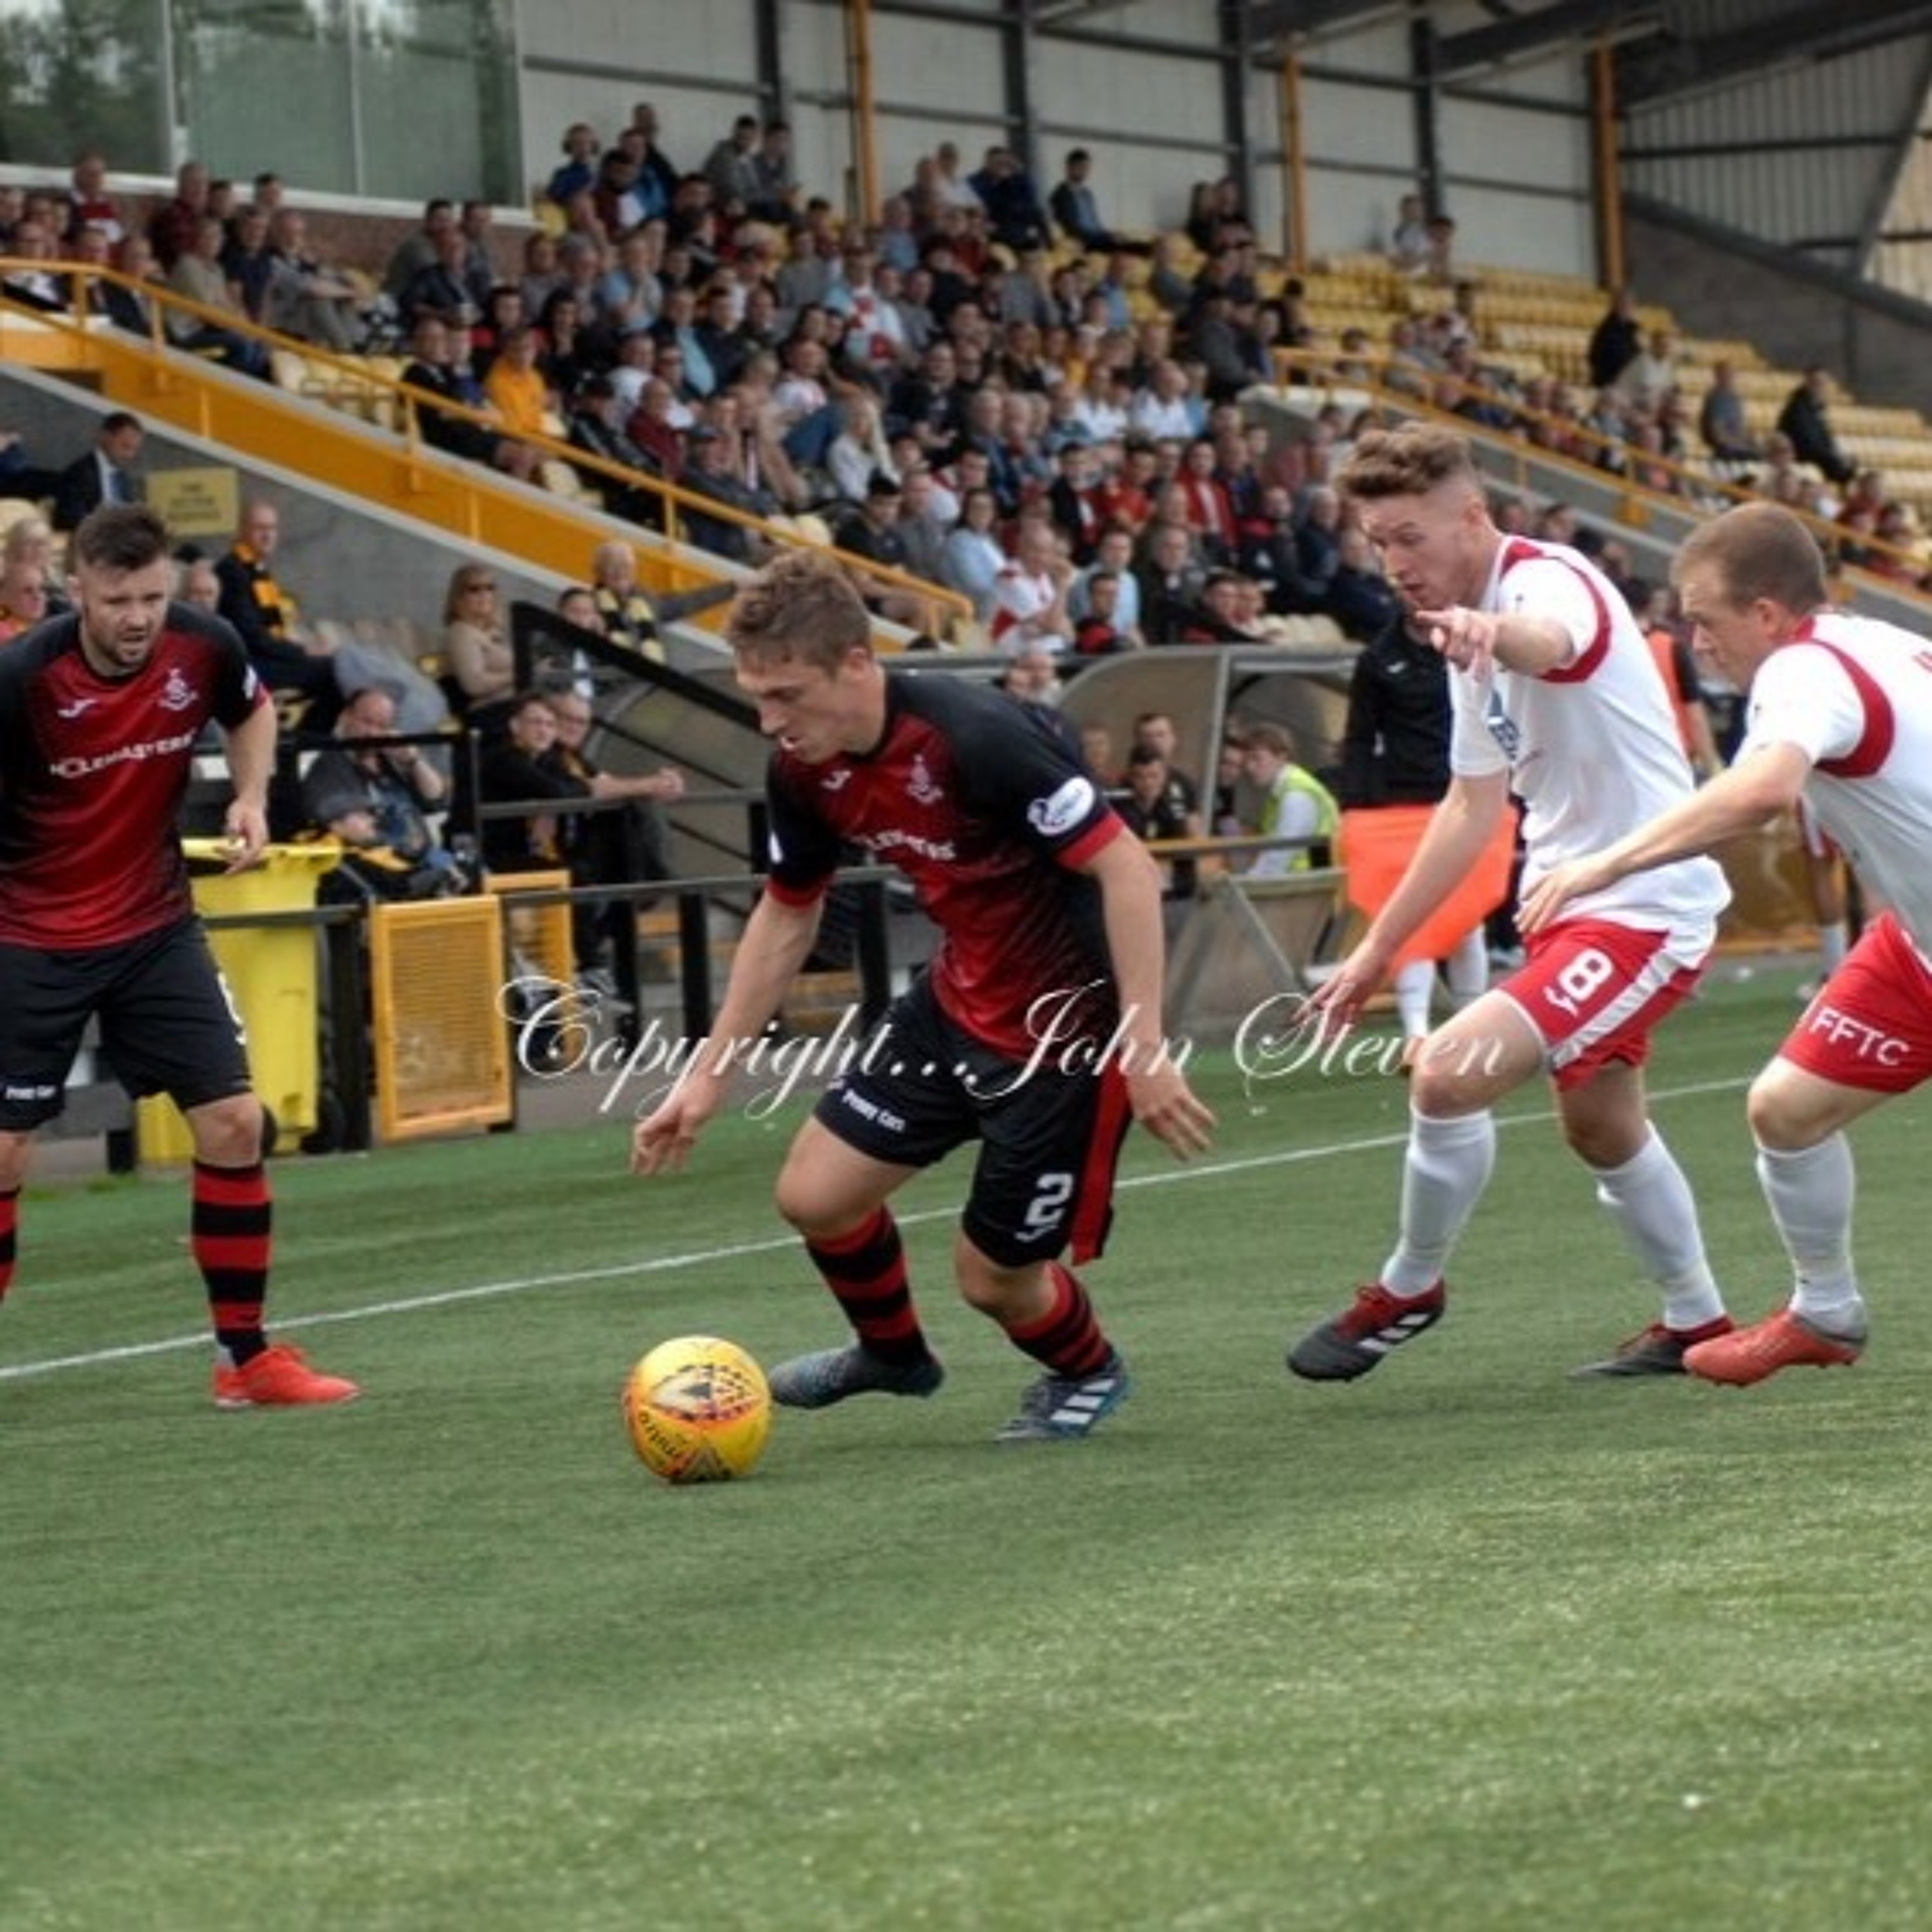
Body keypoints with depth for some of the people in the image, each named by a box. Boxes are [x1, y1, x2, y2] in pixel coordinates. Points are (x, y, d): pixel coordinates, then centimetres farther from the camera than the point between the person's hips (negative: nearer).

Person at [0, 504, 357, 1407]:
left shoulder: (203, 648, -10)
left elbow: (253, 712, 13)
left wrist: (250, 798, -3)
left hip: (155, 926, 3)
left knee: (234, 1123, -4)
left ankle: (246, 1358, 8)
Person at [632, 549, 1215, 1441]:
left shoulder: (977, 737, -30)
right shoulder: (803, 768, -6)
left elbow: (1125, 865, -27)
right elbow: (785, 916, 11)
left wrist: (1143, 1049, -29)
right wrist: (708, 1074, 11)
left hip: (1071, 1020, -7)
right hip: (959, 999, 7)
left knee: (993, 1276, 1)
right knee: (814, 1194, 7)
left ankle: (1086, 1371, 36)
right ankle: (893, 1352, 38)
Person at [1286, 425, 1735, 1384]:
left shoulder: (1551, 580, -20)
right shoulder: (1473, 631, 10)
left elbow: (1548, 639, -48)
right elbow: (1473, 805, 19)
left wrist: (1491, 634, -72)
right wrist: (1378, 948, 18)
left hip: (1645, 903, -11)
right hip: (1572, 902, 11)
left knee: (1449, 1074, -22)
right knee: (1601, 1125, 25)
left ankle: (1408, 1291, 0)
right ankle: (1697, 1324, 43)